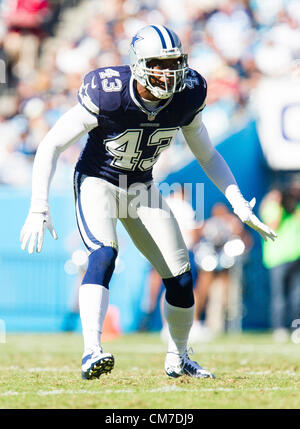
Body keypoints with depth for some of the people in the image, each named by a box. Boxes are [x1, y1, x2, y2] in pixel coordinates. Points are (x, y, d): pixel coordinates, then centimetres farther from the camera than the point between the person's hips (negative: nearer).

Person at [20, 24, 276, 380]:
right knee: (103, 256, -32)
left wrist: (239, 205, -6)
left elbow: (207, 155, 4)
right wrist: (38, 209, -28)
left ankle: (177, 359, 23)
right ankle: (92, 353, -39)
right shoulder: (108, 95, -28)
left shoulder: (186, 99, -13)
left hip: (140, 187, 5)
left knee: (181, 277, 1)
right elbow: (50, 146, -22)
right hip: (97, 181, -5)